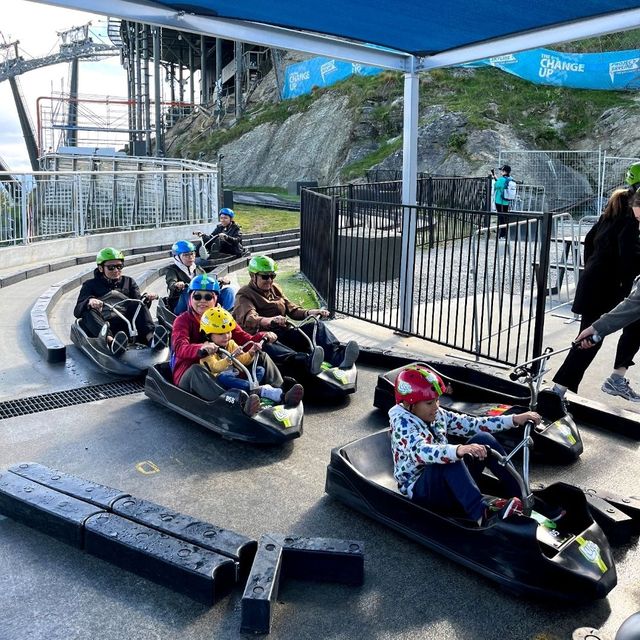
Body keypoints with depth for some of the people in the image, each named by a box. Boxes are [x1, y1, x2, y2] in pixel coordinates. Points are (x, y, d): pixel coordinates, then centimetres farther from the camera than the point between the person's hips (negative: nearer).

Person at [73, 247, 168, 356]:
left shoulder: (129, 282, 26)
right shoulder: (91, 285, 20)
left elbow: (139, 305, 12)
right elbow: (77, 311, 6)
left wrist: (146, 298, -12)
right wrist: (89, 302, -17)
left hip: (125, 324, 1)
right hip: (101, 324, -1)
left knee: (139, 304, -23)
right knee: (88, 311, -29)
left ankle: (151, 337, -52)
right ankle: (110, 341, -60)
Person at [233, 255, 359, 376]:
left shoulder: (274, 289, 22)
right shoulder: (244, 295, 0)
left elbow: (292, 310, 17)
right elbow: (249, 319, -21)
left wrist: (310, 312, -4)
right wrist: (270, 321, -42)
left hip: (283, 332, 6)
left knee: (317, 326, -14)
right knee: (266, 344, -42)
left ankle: (338, 356, -43)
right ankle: (307, 361, -68)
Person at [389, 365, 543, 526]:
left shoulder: (437, 415, 6)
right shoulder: (402, 423, -18)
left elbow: (473, 425, 6)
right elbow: (420, 452, -38)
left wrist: (515, 419, -4)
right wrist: (459, 450, -55)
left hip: (450, 485, 8)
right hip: (419, 490, -8)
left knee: (483, 439, -9)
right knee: (450, 459, -36)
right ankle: (482, 513, -44)